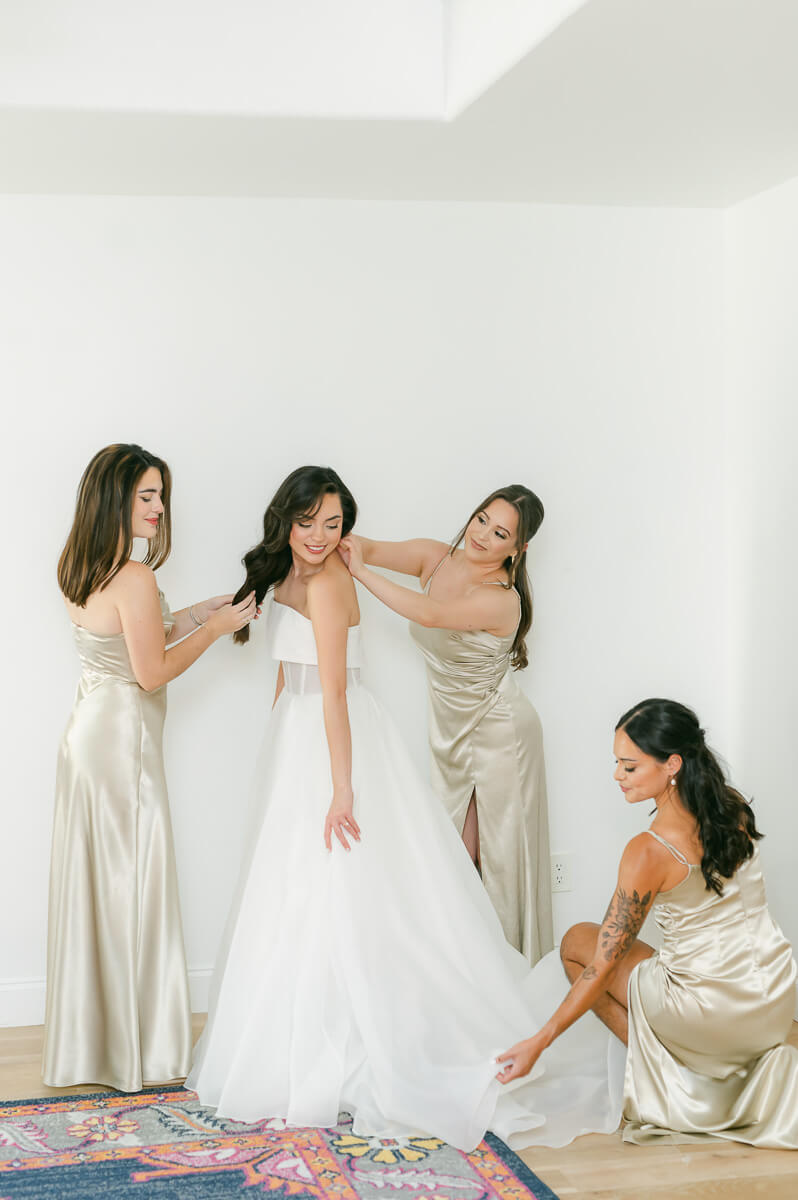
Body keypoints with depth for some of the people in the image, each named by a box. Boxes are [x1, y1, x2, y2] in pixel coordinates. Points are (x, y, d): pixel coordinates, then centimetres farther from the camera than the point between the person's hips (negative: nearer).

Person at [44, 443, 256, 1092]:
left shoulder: (81, 570, 7)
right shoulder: (134, 577, -21)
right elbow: (153, 671, -18)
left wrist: (198, 613, 13)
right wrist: (214, 629, -8)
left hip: (89, 728, 9)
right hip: (122, 734, -9)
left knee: (92, 881, 15)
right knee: (130, 883, 1)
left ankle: (88, 1038, 26)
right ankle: (138, 1045, 12)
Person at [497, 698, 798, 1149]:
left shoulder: (650, 851, -21)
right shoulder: (735, 808, -3)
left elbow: (604, 966, -16)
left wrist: (540, 1043, -10)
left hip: (719, 1012, -7)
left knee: (576, 942, 10)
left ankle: (666, 1067, 4)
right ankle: (759, 1063, 15)